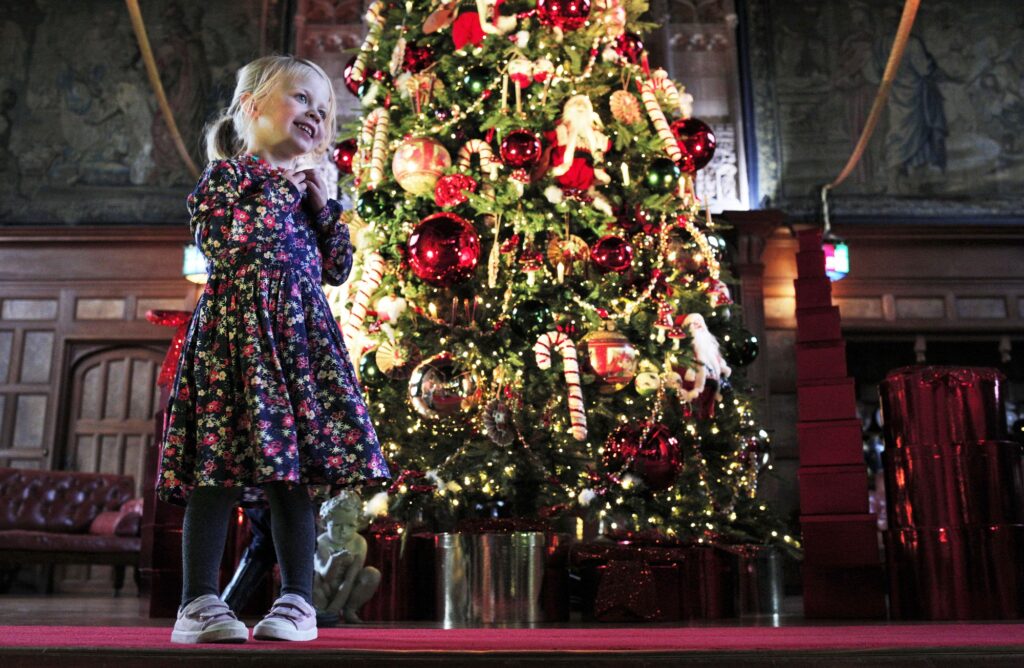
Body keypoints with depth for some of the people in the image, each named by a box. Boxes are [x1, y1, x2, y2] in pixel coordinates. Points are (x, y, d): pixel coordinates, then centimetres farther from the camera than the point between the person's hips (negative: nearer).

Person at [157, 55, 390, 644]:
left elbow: (337, 269, 19)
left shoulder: (305, 189, 23)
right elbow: (227, 242, -10)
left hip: (301, 337, 5)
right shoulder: (227, 173, 6)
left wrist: (325, 207, 11)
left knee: (293, 472, 4)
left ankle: (298, 599, 10)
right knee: (219, 469, -6)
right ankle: (200, 603, 2)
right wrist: (278, 193, -2)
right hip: (236, 332, -5)